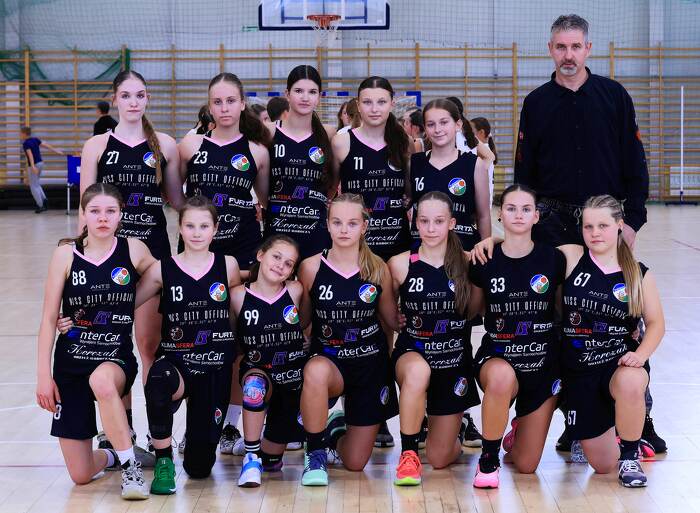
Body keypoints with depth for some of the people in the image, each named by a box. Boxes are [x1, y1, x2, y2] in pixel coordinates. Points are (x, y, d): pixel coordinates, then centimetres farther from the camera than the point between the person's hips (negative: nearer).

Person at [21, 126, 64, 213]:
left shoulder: (25, 143, -15)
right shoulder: (35, 139, 6)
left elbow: (30, 154, -26)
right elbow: (46, 145, 8)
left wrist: (33, 166, -35)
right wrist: (56, 151, 16)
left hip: (34, 165, -8)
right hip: (40, 163, 8)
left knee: (34, 186, 2)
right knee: (36, 184, 21)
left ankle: (40, 206, 3)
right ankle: (44, 199, 6)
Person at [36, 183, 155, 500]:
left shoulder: (134, 250, -3)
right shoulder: (66, 254, -4)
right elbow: (49, 319, -1)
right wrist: (43, 374, -5)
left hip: (117, 358, -1)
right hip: (71, 362, 1)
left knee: (102, 381, -42)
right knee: (81, 475, 0)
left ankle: (130, 466, -22)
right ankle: (112, 455, 37)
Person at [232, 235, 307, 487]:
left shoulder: (295, 291, -5)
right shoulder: (239, 295, -7)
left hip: (294, 380, 2)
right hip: (258, 371, -2)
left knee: (272, 458, 6)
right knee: (255, 381, -39)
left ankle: (267, 457, 46)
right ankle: (251, 457, -24)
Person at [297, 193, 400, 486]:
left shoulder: (378, 269, -6)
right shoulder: (311, 267, -9)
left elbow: (393, 320, 7)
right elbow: (299, 319, 3)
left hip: (370, 363, 1)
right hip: (328, 359, -1)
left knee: (355, 463, 5)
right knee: (316, 371, -42)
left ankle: (338, 426, 43)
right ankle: (315, 454, -18)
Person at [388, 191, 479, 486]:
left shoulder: (467, 263, -5)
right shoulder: (400, 264, -6)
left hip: (454, 362, 1)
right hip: (412, 353, -1)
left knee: (439, 459, 5)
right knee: (418, 371, -41)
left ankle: (453, 435, 45)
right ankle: (408, 454, -21)